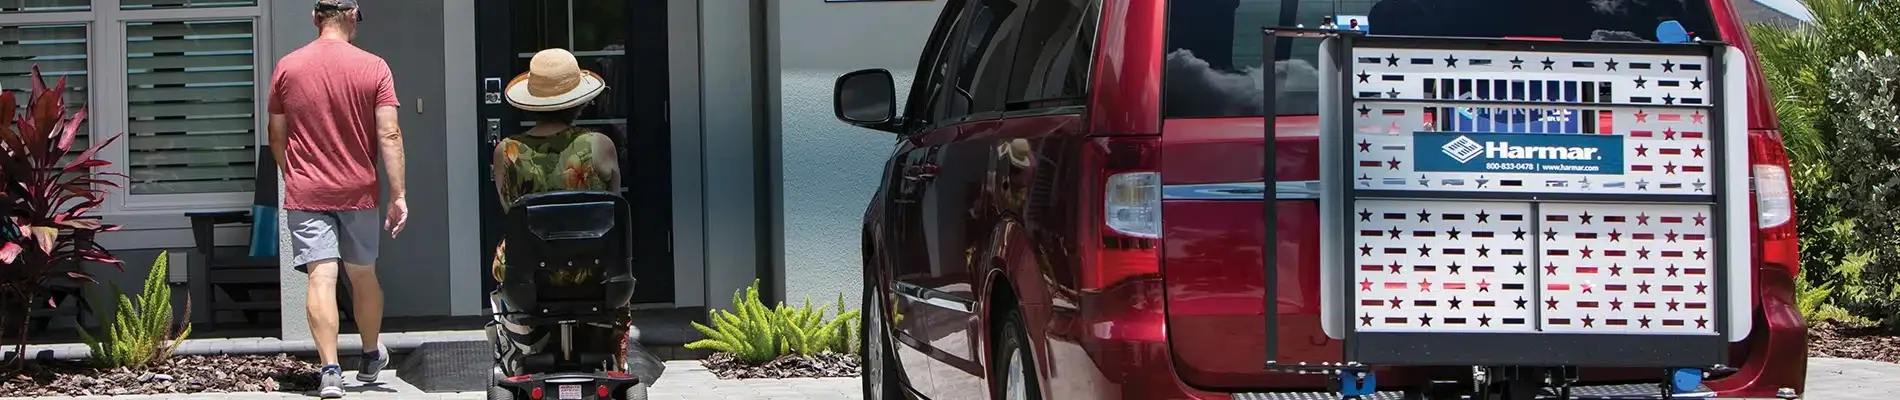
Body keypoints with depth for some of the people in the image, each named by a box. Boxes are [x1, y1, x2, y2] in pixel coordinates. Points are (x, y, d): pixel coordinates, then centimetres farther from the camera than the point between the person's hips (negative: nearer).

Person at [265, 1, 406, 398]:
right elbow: (389, 135, -10)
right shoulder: (373, 68, -5)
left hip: (305, 192, -1)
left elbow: (277, 137, 8)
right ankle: (371, 356, 35)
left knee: (321, 277, -7)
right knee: (363, 275, 17)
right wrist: (398, 196, -7)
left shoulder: (287, 67, -1)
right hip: (358, 192, 1)